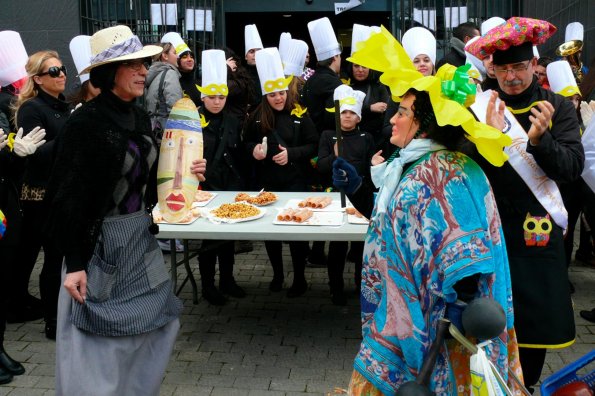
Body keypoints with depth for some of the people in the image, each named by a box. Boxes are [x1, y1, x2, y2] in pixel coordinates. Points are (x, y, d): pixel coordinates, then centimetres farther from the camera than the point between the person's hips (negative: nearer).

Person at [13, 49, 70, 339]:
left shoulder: (64, 107, 11)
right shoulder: (31, 109, -10)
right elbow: (36, 152, -20)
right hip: (43, 195, -7)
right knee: (55, 256, -4)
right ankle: (53, 323, 8)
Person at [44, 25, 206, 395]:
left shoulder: (141, 118, 5)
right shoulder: (86, 123, -17)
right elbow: (69, 198, -17)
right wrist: (74, 263, -19)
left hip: (141, 239, 8)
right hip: (99, 242, -7)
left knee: (156, 323, 15)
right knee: (98, 339, 4)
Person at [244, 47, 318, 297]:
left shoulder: (299, 115, -6)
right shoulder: (257, 117, 0)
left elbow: (313, 145, -3)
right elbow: (247, 143, 10)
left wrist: (291, 153, -17)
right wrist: (253, 149, -11)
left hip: (294, 182, -3)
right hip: (267, 182, 3)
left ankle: (300, 278, 18)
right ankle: (277, 273, 30)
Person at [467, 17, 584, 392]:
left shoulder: (558, 107, 0)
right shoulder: (482, 106, 2)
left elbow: (572, 167, -11)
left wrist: (539, 139, -28)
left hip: (537, 229, 0)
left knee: (537, 316, 7)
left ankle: (524, 385, 28)